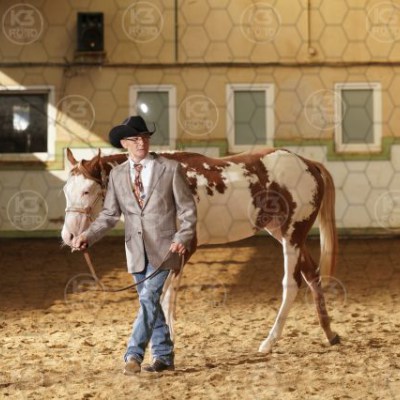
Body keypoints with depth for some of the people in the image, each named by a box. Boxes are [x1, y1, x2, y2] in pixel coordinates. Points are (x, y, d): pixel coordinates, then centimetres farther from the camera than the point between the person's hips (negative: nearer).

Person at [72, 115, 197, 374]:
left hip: (163, 248, -4)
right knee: (151, 303, 11)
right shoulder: (117, 174, 6)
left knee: (149, 298, -17)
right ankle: (164, 357, 20)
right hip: (137, 251, 4)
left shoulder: (171, 169, -4)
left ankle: (134, 354, -17)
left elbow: (188, 210, -2)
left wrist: (182, 239, -17)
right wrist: (88, 237, -10)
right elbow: (110, 214, 6)